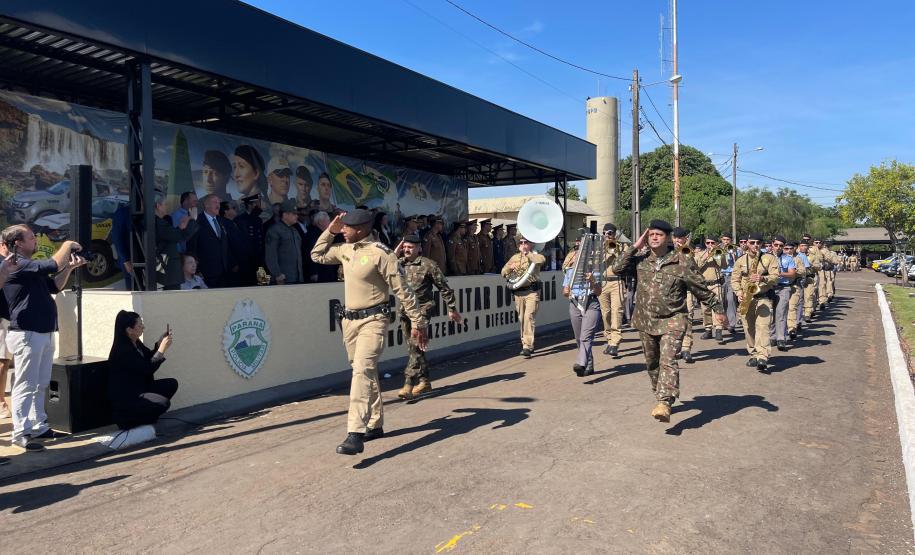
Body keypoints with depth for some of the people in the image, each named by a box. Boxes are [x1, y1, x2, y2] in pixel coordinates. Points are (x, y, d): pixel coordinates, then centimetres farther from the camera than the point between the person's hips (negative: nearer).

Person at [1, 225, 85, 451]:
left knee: (41, 385, 13)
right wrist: (68, 245, -8)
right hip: (26, 334, -10)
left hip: (43, 333, 10)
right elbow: (52, 266, -24)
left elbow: (54, 286, 20)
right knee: (25, 386, -5)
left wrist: (70, 267, 6)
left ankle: (38, 426, 21)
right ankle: (20, 433, 1)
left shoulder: (29, 266, 19)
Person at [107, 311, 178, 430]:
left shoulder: (135, 343, 4)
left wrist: (160, 342, 1)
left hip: (139, 388, 10)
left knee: (172, 384, 3)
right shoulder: (122, 350, -24)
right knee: (164, 403, -24)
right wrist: (162, 349, -20)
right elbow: (147, 369, -24)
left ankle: (142, 412, 10)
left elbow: (149, 357, 16)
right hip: (124, 397, -10)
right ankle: (125, 418, -4)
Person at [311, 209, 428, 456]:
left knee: (362, 370, -21)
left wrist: (418, 322, -10)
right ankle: (375, 424, 28)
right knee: (365, 372, 15)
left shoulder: (380, 253, -14)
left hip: (372, 320, -8)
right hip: (349, 320, 8)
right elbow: (317, 255, 26)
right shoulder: (345, 250, 9)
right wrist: (329, 231, 11)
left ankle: (355, 434, -26)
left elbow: (402, 290, -12)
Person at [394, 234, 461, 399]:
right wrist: (394, 254, -5)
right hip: (405, 310, 6)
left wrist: (452, 309, 2)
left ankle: (409, 383, -15)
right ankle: (424, 381, 24)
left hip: (422, 309, -6)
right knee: (414, 348, 12)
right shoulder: (399, 263, 8)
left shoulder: (428, 265, -5)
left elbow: (444, 288, 0)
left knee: (415, 346, -14)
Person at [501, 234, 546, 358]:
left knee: (529, 317, -15)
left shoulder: (534, 255, 4)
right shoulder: (515, 257, 17)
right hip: (518, 292, 5)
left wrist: (527, 254, -15)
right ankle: (525, 343, 21)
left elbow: (542, 259, -21)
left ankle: (527, 346, -16)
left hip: (532, 291, -5)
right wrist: (510, 267, -5)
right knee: (522, 319, 9)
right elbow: (503, 273, 15)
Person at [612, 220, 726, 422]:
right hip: (646, 321, 4)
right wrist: (635, 246, -11)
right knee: (652, 363, 16)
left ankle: (665, 404, -25)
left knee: (668, 361, -18)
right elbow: (617, 269, -11)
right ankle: (659, 395, 35)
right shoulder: (640, 260, 1)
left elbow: (701, 288, 1)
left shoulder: (680, 263, -7)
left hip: (672, 321, -4)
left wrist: (717, 308, 6)